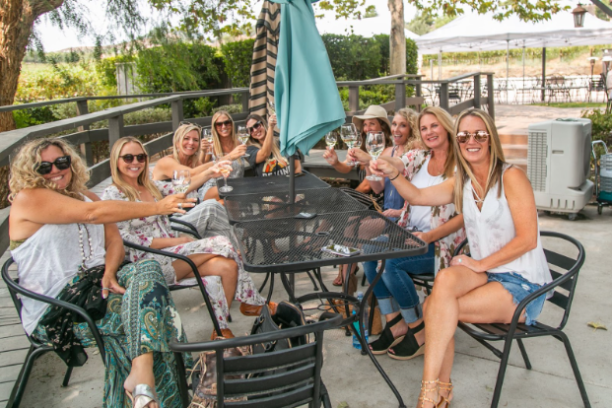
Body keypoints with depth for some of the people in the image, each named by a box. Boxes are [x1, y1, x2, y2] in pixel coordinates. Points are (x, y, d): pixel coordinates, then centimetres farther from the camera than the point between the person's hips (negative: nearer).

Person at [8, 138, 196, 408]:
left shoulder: (84, 196, 17)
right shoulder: (28, 199, -8)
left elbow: (114, 239, 8)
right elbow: (93, 213, -22)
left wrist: (109, 273, -14)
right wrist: (156, 207, -25)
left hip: (96, 283, 6)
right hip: (55, 311, -6)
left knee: (147, 270, -25)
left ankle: (141, 373, -35)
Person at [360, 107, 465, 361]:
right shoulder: (417, 157, 10)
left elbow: (464, 216, -10)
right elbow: (379, 184, 1)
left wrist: (429, 236, -21)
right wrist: (368, 163, -20)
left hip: (441, 242, -6)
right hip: (409, 233, 6)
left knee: (390, 263, -27)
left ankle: (419, 333, -5)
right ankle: (395, 325, -5)